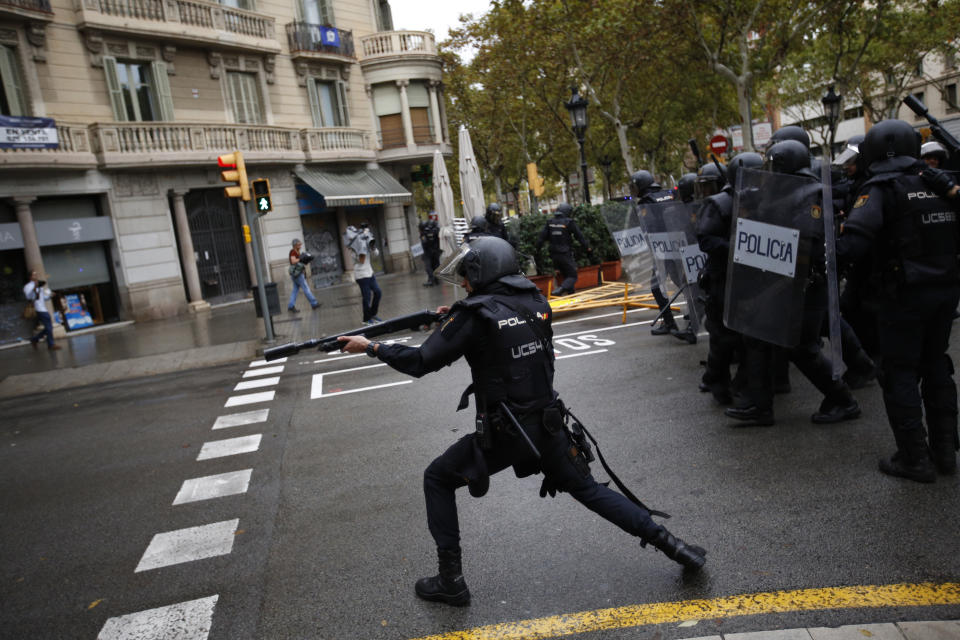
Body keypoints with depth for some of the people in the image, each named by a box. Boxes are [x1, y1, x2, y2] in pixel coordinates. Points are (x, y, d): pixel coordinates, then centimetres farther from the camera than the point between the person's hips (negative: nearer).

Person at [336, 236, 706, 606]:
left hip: (503, 435, -5)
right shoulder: (537, 303, 2)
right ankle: (671, 545, 24)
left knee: (437, 480, 15)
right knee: (587, 489, 24)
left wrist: (371, 347, 1)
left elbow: (422, 362, -11)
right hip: (547, 425, 6)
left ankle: (450, 581, 17)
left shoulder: (476, 313, -15)